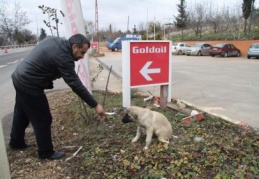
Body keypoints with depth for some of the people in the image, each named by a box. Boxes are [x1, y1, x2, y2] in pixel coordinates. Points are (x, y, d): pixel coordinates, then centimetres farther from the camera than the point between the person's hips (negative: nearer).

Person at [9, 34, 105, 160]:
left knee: (21, 113, 25)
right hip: (29, 86, -10)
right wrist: (95, 105, -24)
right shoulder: (63, 57, -26)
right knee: (43, 120, 2)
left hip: (19, 78, 10)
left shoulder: (55, 41, 2)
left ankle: (16, 142, 46)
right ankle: (46, 152, 19)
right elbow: (76, 85, -28)